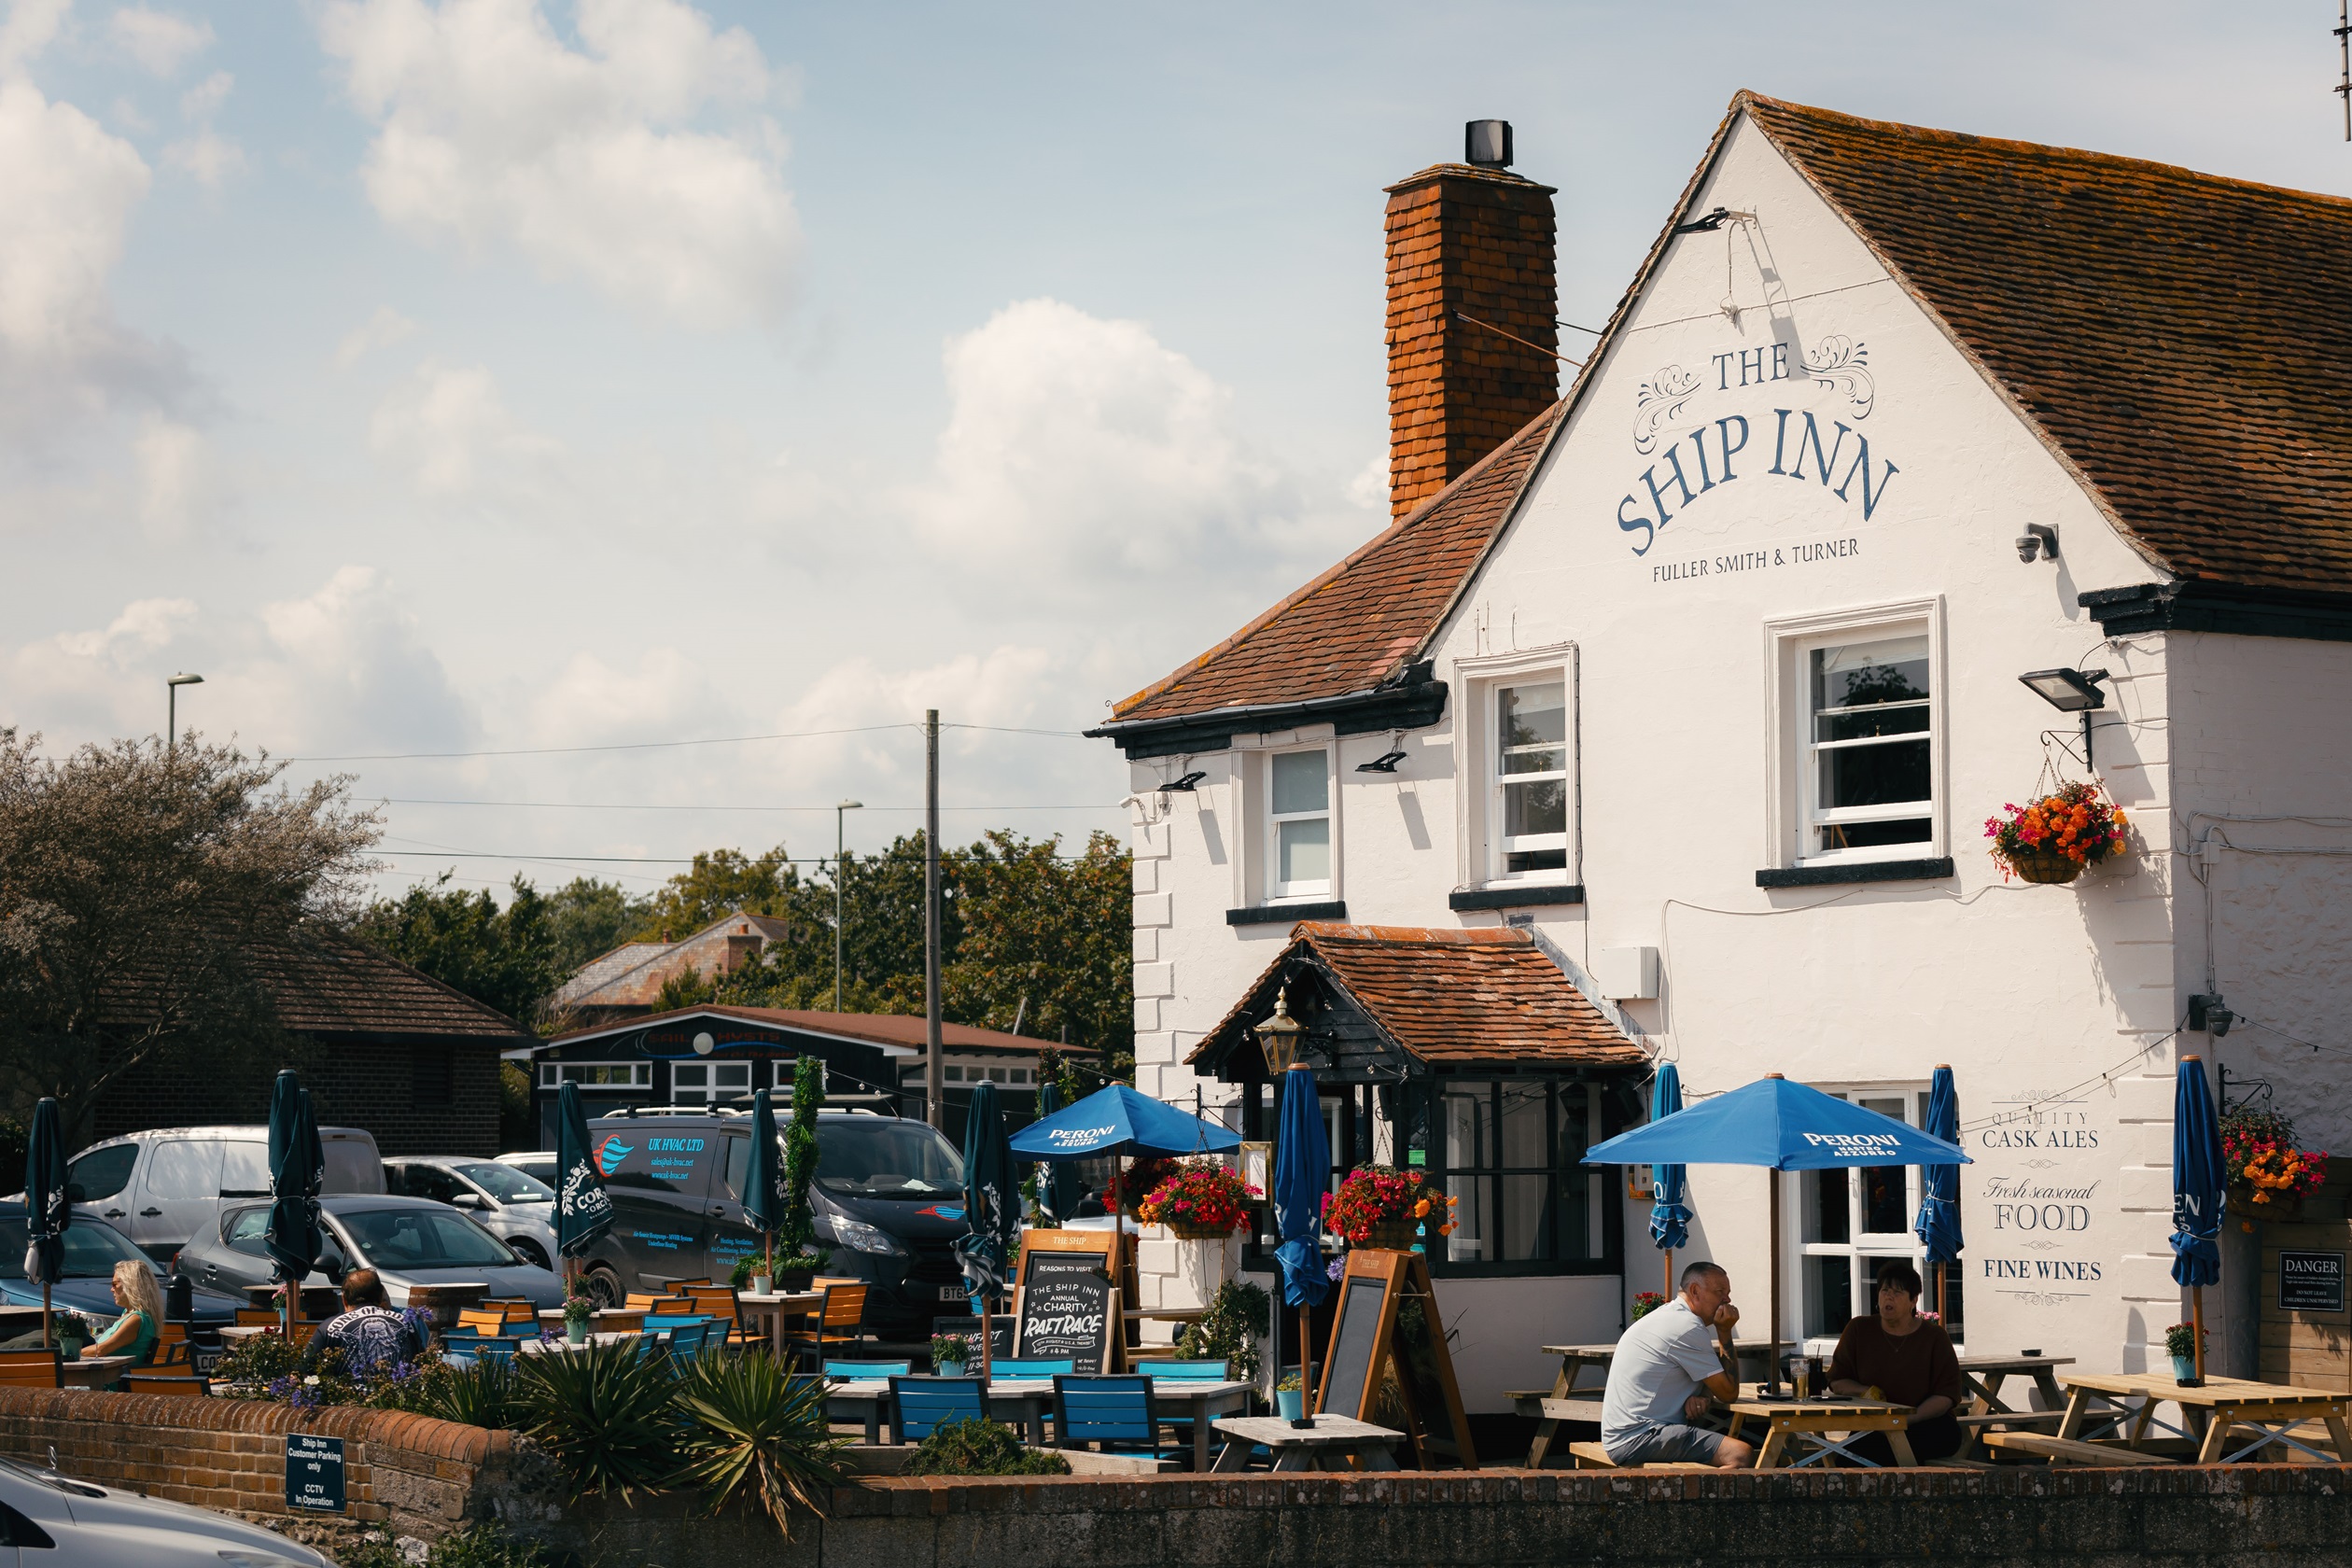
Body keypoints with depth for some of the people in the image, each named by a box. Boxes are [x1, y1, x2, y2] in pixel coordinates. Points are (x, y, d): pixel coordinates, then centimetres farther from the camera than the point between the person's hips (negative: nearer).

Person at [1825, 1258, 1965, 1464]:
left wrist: (1910, 1418, -18)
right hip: (1871, 1429, 0)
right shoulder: (1858, 1330, 10)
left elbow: (1947, 1394, -2)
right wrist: (1866, 1392, -8)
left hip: (1927, 1426, 0)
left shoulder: (1935, 1337, 4)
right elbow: (1837, 1381, 14)